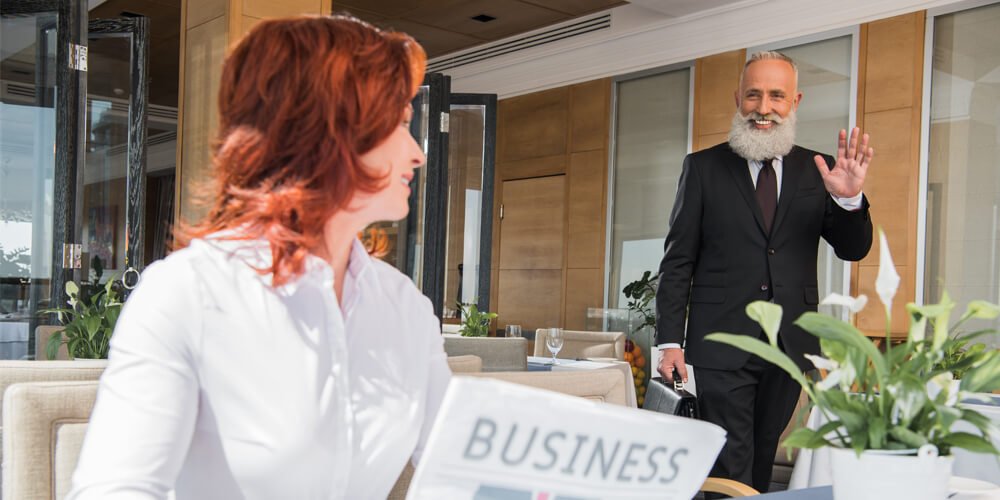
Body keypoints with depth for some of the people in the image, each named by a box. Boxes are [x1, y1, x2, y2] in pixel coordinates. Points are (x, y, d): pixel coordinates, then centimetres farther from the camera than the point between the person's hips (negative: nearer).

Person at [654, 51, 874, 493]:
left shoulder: (816, 171, 7)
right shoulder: (703, 167, 2)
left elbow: (854, 250, 5)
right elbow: (678, 261, 1)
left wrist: (849, 198, -16)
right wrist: (670, 341, -5)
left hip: (790, 346, 3)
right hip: (722, 345, -2)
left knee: (762, 464, 14)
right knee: (729, 471, -4)